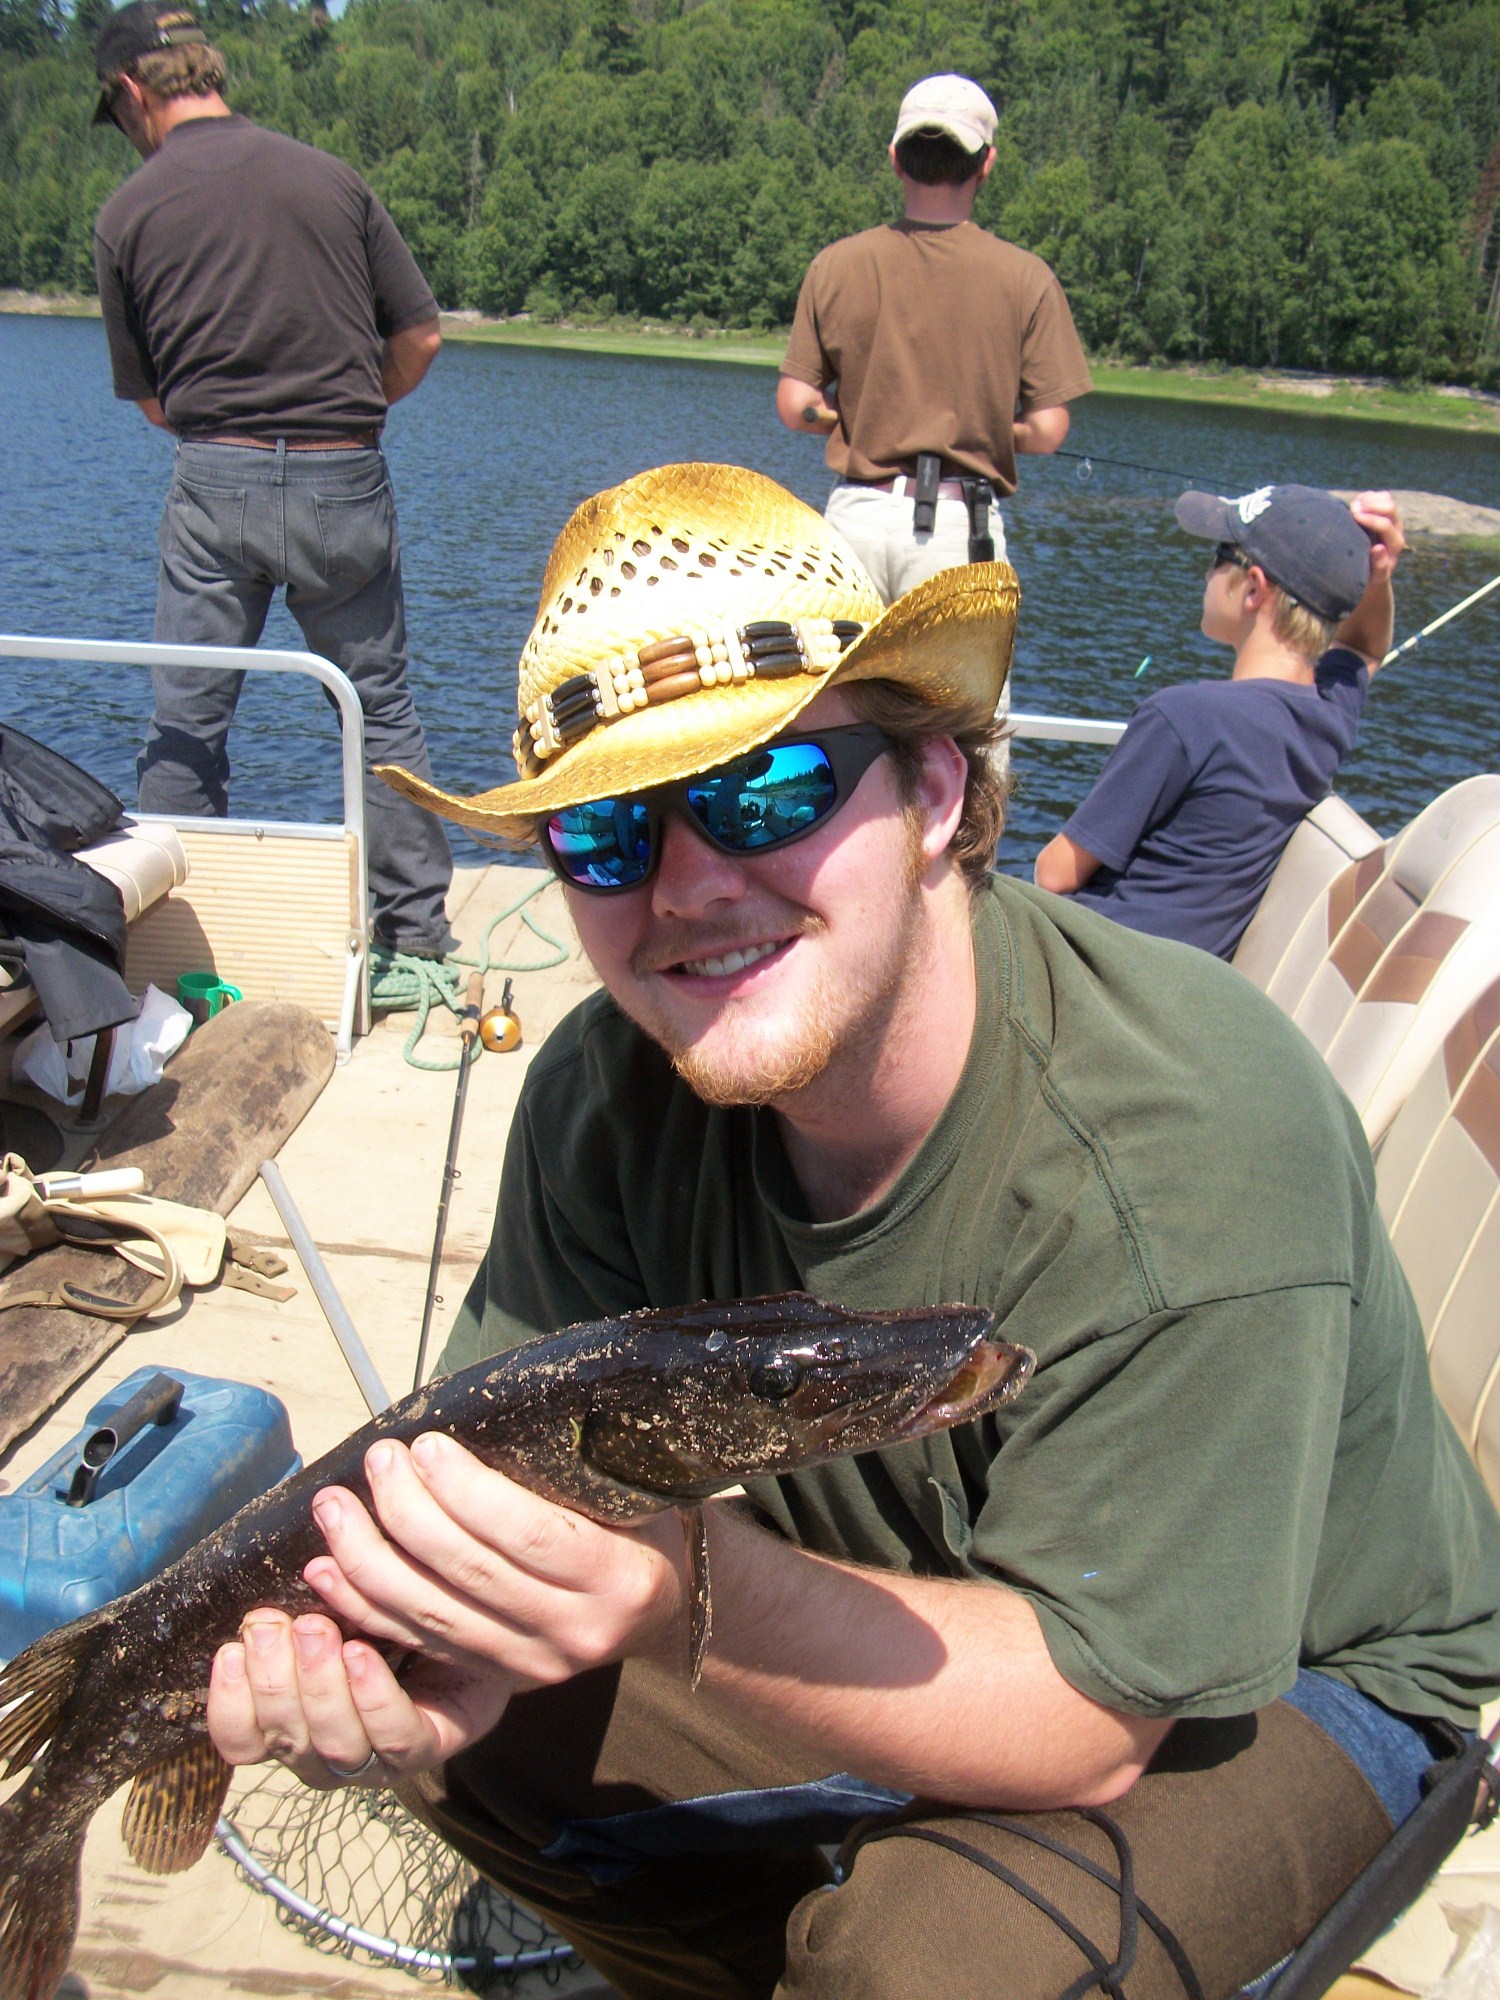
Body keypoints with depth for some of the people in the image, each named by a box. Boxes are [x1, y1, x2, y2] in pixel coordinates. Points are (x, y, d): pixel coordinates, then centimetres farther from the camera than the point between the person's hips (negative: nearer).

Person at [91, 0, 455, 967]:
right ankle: (419, 919, 14)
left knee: (187, 725, 10)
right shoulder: (332, 177, 4)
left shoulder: (129, 214, 1)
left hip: (215, 485, -1)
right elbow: (421, 337, 5)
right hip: (347, 481, 1)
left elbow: (147, 395, 8)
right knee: (381, 706, 11)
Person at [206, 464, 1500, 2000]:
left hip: (1285, 1675, -5)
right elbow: (511, 1450, -12)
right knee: (461, 1713, -3)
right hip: (879, 1608, 5)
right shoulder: (614, 1086, -15)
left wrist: (692, 1593, -45)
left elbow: (1089, 1718, -30)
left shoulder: (1188, 1144, -34)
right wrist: (413, 1655, -35)